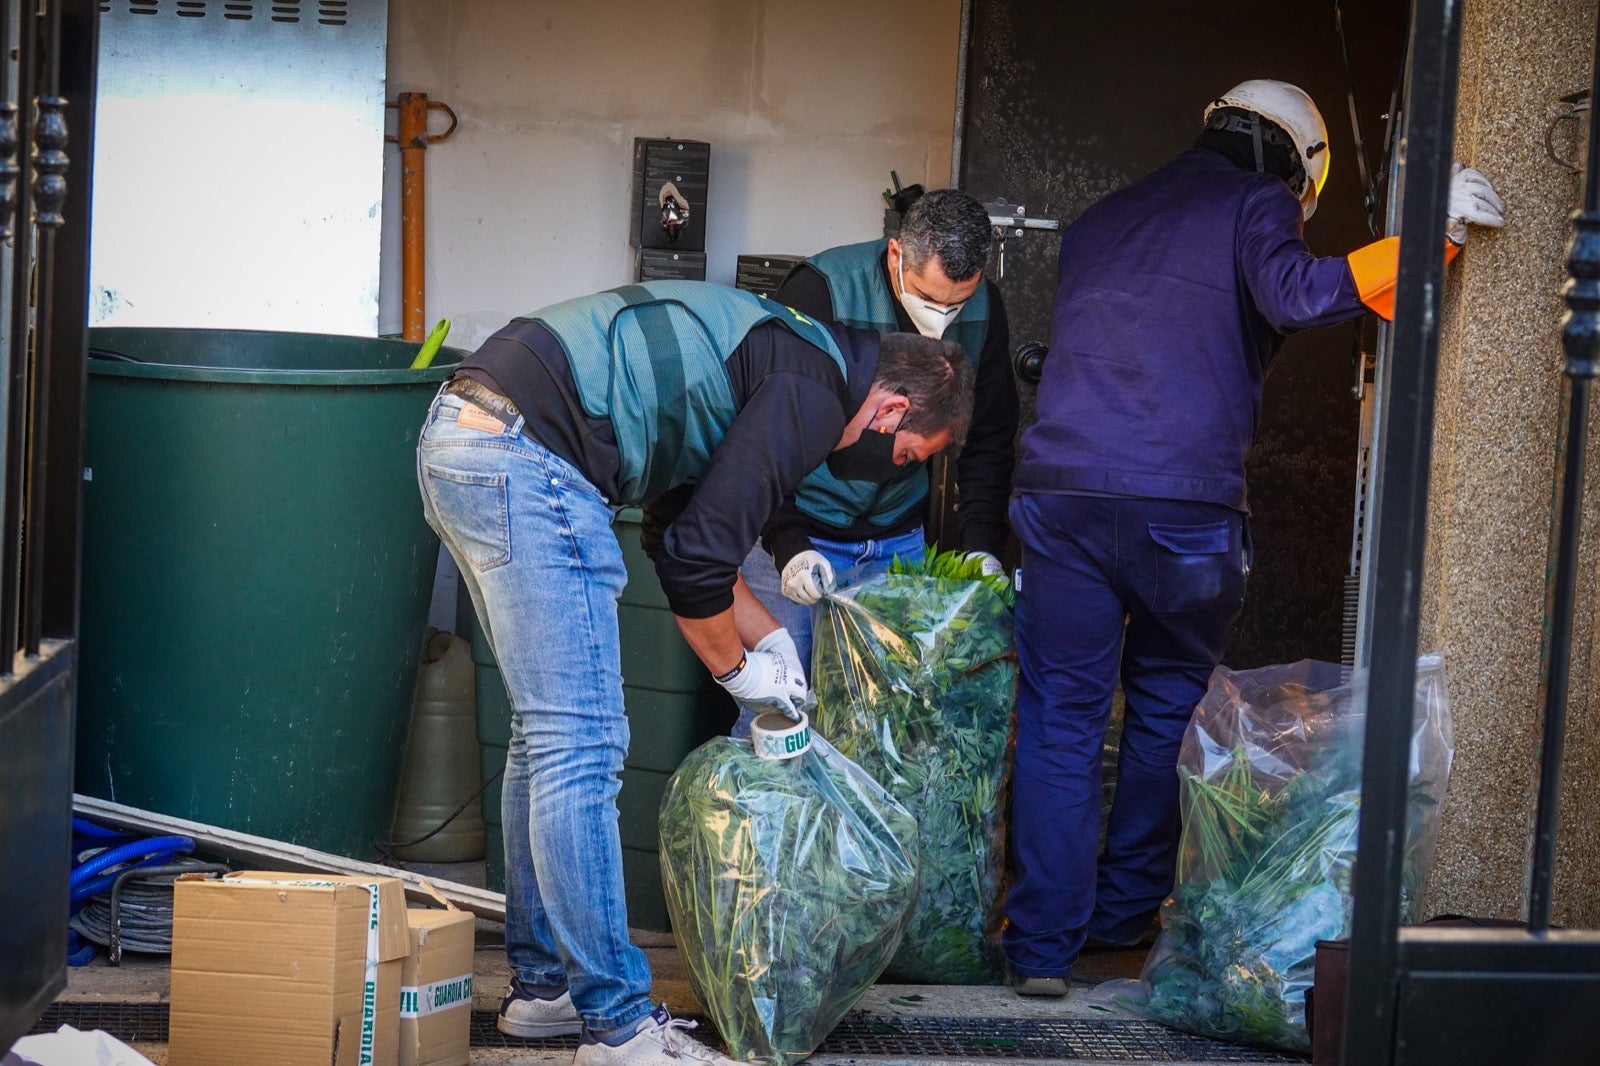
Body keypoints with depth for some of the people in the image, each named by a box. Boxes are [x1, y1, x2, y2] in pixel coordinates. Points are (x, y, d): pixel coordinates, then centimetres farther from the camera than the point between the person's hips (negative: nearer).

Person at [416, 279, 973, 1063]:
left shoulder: (775, 356, 23)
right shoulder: (815, 394, -8)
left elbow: (677, 528, 31)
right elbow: (696, 553, -10)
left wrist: (765, 632, 29)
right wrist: (736, 668, 7)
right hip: (526, 461, -11)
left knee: (548, 733, 17)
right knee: (583, 745, -7)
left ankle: (543, 985, 25)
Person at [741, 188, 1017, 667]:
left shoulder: (984, 308, -6)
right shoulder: (819, 290, -20)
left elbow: (989, 439, 4)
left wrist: (982, 545, -9)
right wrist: (788, 545, -28)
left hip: (900, 540, 4)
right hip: (800, 532, -4)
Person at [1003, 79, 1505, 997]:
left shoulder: (1099, 222, 24)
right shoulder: (1255, 204, 4)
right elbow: (1295, 296, -17)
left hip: (1061, 496, 4)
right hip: (1187, 509, -3)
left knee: (1059, 723, 6)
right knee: (1167, 713, 17)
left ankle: (1044, 945, 2)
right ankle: (1128, 912, 27)